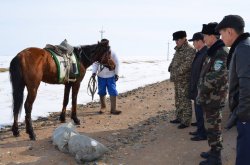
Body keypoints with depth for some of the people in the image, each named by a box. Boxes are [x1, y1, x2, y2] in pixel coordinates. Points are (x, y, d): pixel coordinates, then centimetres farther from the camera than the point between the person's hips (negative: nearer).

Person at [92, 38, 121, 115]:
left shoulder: (112, 53, -7)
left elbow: (116, 64, -2)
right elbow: (95, 64, -1)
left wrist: (116, 74, -5)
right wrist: (94, 72, -14)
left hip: (111, 76, -1)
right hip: (101, 76, 2)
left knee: (113, 92, -6)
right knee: (101, 92, 12)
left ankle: (113, 109, -1)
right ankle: (103, 107, 30)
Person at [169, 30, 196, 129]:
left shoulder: (190, 50, -13)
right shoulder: (178, 50, 16)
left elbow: (187, 64, -21)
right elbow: (174, 61, 23)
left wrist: (177, 72, -20)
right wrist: (171, 69, 6)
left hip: (184, 80, -9)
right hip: (177, 79, 9)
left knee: (185, 101, -5)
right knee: (178, 100, 17)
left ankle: (186, 121, 1)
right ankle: (179, 118, 28)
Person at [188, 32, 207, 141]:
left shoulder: (206, 54, -19)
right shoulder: (199, 53, 11)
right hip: (196, 88, 10)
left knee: (200, 111, -2)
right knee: (198, 110, 17)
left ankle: (202, 134, 8)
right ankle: (200, 130, 28)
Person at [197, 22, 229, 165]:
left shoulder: (221, 53, -20)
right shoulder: (214, 51, 12)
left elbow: (215, 78, -25)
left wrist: (201, 94, -16)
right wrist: (202, 92, 14)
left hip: (213, 98, -10)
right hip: (211, 97, 10)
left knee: (213, 128, -1)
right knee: (213, 126, 18)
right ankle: (214, 152, 30)